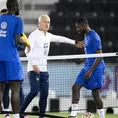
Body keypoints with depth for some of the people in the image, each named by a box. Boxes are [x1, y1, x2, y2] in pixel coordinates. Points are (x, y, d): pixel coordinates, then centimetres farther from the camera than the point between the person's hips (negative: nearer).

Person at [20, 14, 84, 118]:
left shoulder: (48, 36, 14)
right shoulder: (34, 35, -8)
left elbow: (60, 38, 30)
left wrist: (75, 43, 35)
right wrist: (34, 64, -27)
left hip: (44, 69, 7)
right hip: (34, 69, -7)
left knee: (44, 93, 3)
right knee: (34, 91, -18)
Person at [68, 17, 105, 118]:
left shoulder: (94, 37, -15)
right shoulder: (86, 36, 14)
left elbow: (99, 56, -19)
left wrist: (90, 71, -22)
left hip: (96, 68, -9)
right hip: (87, 67, 9)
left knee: (95, 93, -6)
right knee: (76, 87, -2)